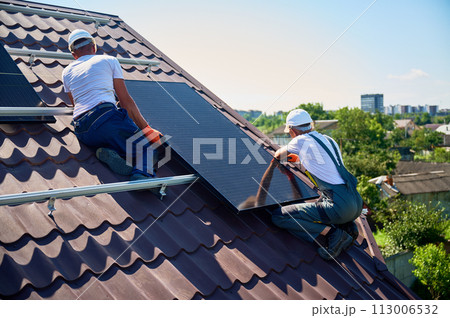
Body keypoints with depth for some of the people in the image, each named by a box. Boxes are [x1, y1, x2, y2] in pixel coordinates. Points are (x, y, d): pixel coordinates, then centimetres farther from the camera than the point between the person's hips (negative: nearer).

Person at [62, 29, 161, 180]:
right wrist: (146, 128, 15)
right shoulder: (109, 60, 17)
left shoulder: (67, 72, 26)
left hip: (82, 133, 5)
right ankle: (142, 173, -31)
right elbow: (126, 101, 12)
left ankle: (108, 151, -18)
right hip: (106, 119, -4)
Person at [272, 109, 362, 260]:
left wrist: (279, 153, 44)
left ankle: (331, 233, -10)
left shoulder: (301, 141, -2)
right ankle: (347, 226, 14)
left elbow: (278, 155, 20)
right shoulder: (328, 139, 18)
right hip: (357, 204, 8)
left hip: (340, 208, -8)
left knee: (278, 216, -4)